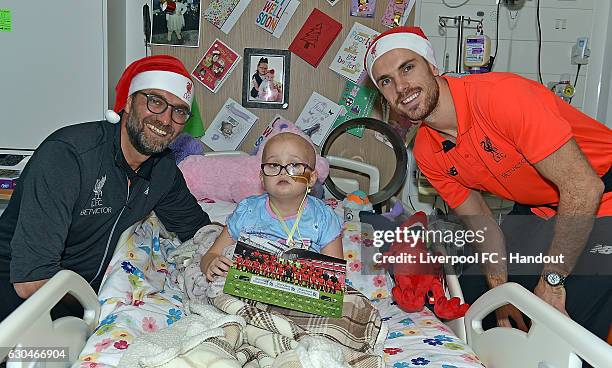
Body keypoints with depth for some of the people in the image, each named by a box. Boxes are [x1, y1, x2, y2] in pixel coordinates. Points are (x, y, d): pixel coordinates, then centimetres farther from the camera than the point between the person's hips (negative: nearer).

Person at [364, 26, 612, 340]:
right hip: (536, 211, 7)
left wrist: (551, 281, -21)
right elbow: (481, 224, 2)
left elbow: (584, 187, -29)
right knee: (471, 297, 7)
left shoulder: (500, 94, -29)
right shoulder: (427, 154, -5)